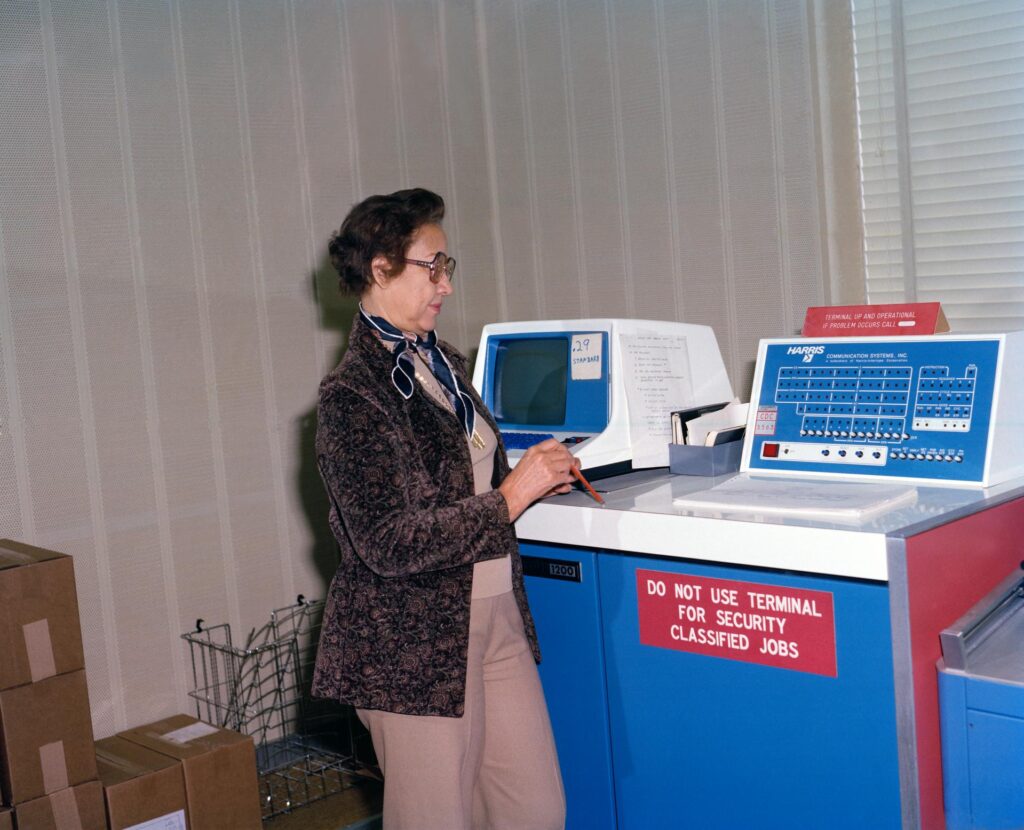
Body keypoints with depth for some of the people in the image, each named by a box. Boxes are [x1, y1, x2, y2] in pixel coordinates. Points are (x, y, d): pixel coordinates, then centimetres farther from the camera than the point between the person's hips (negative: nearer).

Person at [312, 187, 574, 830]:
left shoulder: (445, 364, 11)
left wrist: (532, 475, 6)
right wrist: (509, 498, -19)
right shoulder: (352, 393, -15)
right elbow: (389, 544, -21)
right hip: (416, 641, -8)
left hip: (496, 618, 8)